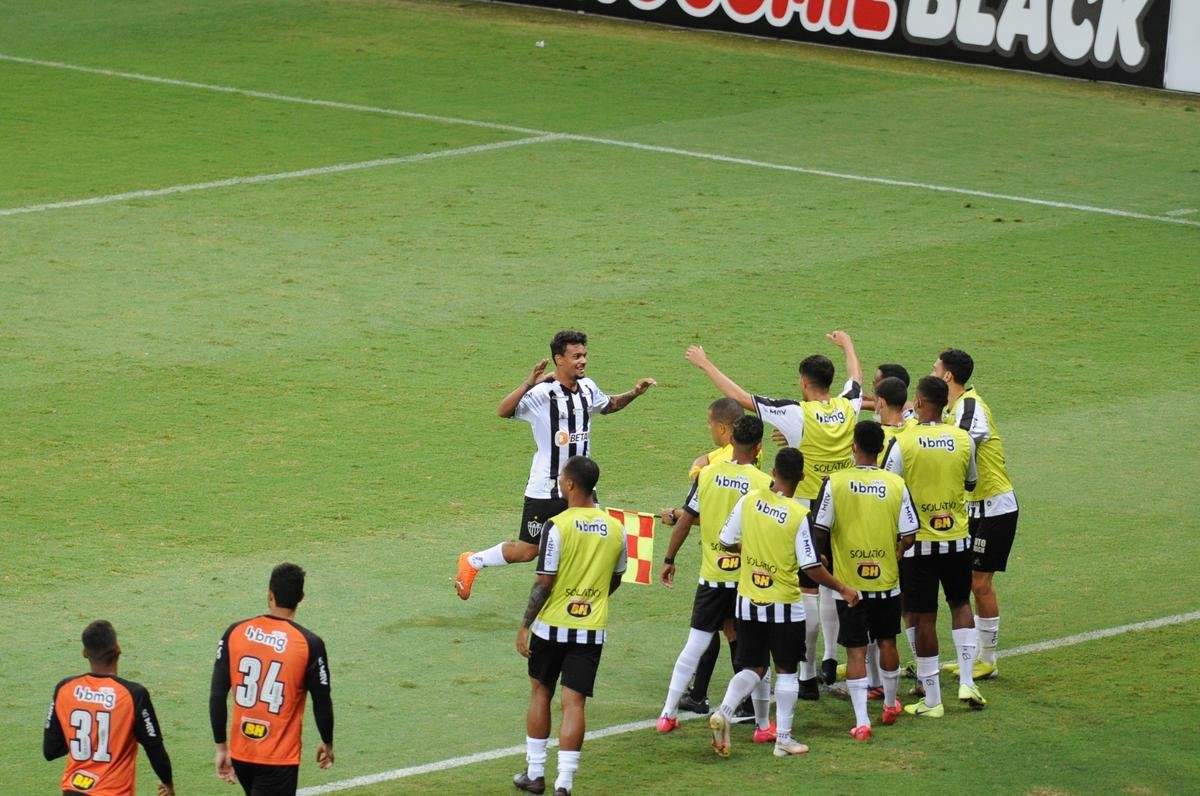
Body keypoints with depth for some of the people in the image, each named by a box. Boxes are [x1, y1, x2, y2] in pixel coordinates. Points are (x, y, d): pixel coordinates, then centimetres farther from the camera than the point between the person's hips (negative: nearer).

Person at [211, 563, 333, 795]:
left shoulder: (235, 633, -3)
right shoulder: (309, 644, -12)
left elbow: (217, 696, -1)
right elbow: (321, 701, -2)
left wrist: (221, 746, 8)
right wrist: (327, 743, 15)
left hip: (240, 754, 4)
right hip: (279, 759, -4)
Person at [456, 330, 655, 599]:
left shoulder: (587, 388, 4)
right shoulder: (542, 393, -19)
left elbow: (607, 406, 26)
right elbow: (503, 411, -33)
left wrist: (633, 394, 10)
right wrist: (529, 383, -45)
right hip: (546, 489, -6)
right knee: (527, 551, 3)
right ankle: (472, 562, 27)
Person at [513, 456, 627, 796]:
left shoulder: (557, 526, -14)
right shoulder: (615, 528, 1)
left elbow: (544, 582, -14)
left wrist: (525, 624, -5)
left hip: (552, 626, -3)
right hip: (592, 628, 3)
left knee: (540, 692, 16)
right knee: (574, 702, 2)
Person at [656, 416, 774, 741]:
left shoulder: (707, 474, -3)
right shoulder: (765, 483, -11)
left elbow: (686, 520, 2)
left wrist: (669, 560, 13)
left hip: (711, 577, 3)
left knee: (694, 646, 13)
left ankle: (668, 715, 17)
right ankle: (763, 725, 12)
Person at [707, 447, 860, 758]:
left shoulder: (749, 500, -6)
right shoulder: (799, 515, -16)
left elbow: (727, 542, 3)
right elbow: (812, 568, -14)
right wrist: (843, 589, 0)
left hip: (748, 601, 4)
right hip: (784, 604, -4)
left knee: (753, 667, 15)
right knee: (786, 671, 10)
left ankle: (724, 712, -8)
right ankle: (783, 738, 12)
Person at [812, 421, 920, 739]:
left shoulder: (835, 483, -12)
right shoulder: (897, 485, -7)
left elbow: (819, 531, -9)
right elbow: (908, 537, -6)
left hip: (848, 581, -2)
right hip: (886, 580, 2)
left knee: (855, 650, 2)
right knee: (886, 642, 21)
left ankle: (861, 720, -4)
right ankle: (890, 704, 38)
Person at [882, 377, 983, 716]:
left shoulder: (902, 443, -14)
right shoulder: (963, 440, -3)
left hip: (918, 541, -3)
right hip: (957, 538, 3)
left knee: (922, 617, 4)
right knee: (960, 605, 22)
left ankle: (932, 699, 7)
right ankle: (966, 681, 11)